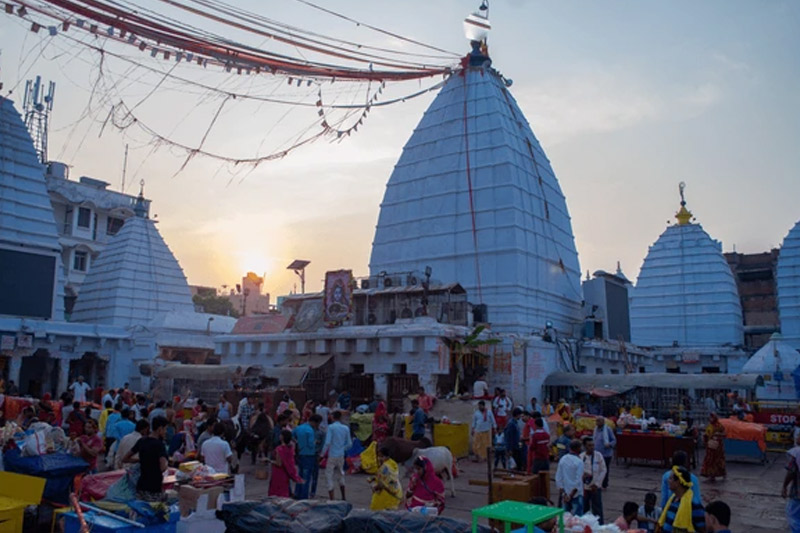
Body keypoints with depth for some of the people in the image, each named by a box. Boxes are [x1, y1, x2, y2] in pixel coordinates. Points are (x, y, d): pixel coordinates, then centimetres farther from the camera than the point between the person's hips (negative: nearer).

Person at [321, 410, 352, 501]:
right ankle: (343, 497, 27)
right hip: (341, 456, 5)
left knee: (329, 476, 2)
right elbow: (349, 444, 6)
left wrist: (322, 454, -8)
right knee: (341, 474, 21)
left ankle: (331, 499, -3)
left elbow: (327, 442, -17)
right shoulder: (346, 428, 3)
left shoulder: (331, 427, -10)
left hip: (332, 456, -5)